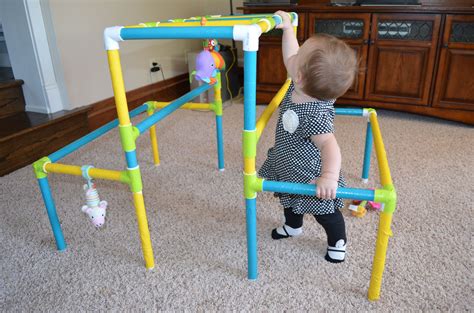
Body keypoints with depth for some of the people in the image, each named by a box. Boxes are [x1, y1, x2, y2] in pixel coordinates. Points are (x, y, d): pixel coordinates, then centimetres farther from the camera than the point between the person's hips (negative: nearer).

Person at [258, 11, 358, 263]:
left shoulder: (314, 115, -41)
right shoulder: (304, 86, -16)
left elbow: (329, 143, -54)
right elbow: (290, 59, -1)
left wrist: (329, 176, -69)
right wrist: (287, 28, 1)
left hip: (310, 175, -8)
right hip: (289, 167, 8)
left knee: (324, 211, 17)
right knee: (290, 199, 31)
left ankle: (337, 242, 43)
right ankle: (293, 226, 58)